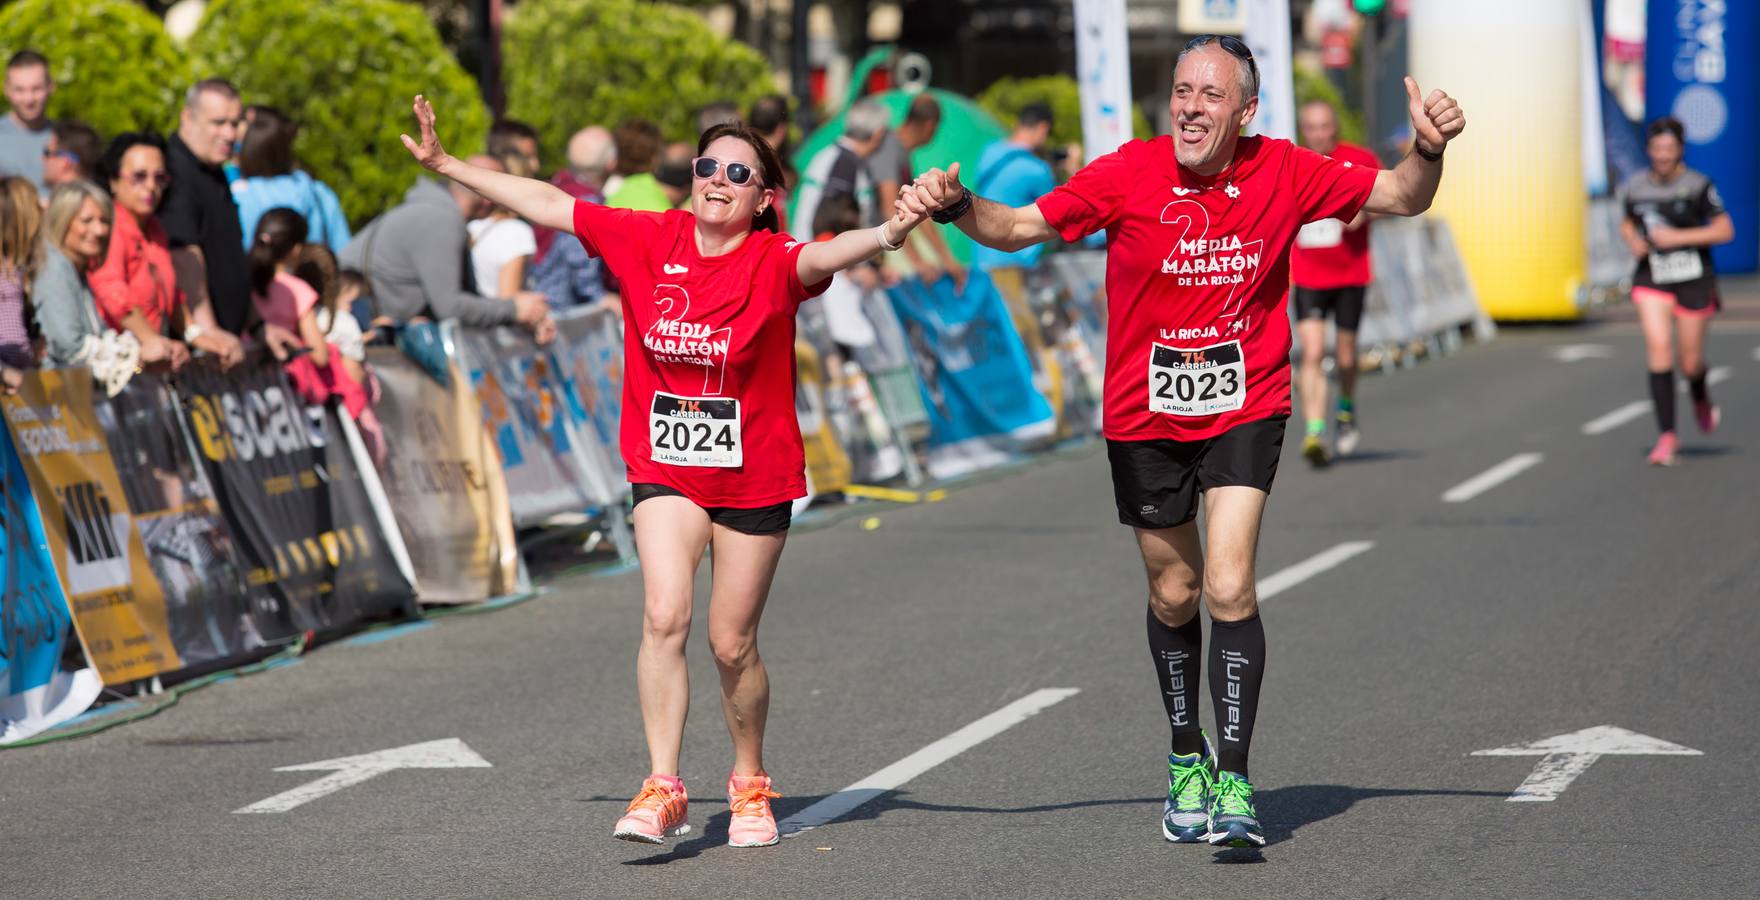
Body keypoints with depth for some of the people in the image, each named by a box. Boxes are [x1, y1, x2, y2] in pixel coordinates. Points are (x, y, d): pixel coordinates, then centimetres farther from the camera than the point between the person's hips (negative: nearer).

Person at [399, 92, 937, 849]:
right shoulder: (650, 241, -3)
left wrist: (885, 236, -58)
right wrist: (445, 165, 10)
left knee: (732, 644, 5)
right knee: (664, 616, -17)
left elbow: (825, 256, -37)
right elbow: (548, 205, 5)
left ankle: (750, 784, 29)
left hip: (754, 478, -2)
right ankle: (662, 789, -14)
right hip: (666, 470, 2)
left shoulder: (772, 263, -15)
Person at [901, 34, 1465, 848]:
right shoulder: (1128, 176, -13)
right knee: (1174, 596, 14)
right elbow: (1018, 228, -9)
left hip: (1244, 411, -1)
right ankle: (1186, 760, 35)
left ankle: (1233, 781, -9)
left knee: (1229, 588, -16)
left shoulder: (1283, 173, -9)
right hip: (1145, 417, 1)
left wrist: (1429, 149, -20)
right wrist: (956, 206, -28)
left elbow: (1401, 198, 1)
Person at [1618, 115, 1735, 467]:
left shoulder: (1698, 186, -9)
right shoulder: (1635, 187, 2)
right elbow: (1627, 223, 20)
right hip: (1651, 278, 2)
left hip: (1694, 280, -2)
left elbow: (1725, 230, -8)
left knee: (1690, 363, 3)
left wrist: (1678, 237, -17)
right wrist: (1633, 240, -4)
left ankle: (1701, 397, 42)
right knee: (1658, 348, -16)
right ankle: (1667, 437, -13)